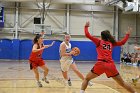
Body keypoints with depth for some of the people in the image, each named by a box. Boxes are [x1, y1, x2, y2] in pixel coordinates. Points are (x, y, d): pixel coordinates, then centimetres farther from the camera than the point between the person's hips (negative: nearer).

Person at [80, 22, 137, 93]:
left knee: (87, 79, 12)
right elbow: (122, 42, 29)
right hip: (111, 65, 3)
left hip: (101, 64, -2)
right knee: (122, 83, 15)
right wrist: (128, 34, 42)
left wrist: (86, 26, 24)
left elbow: (87, 35, 8)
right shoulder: (112, 43, 19)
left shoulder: (99, 42, 11)